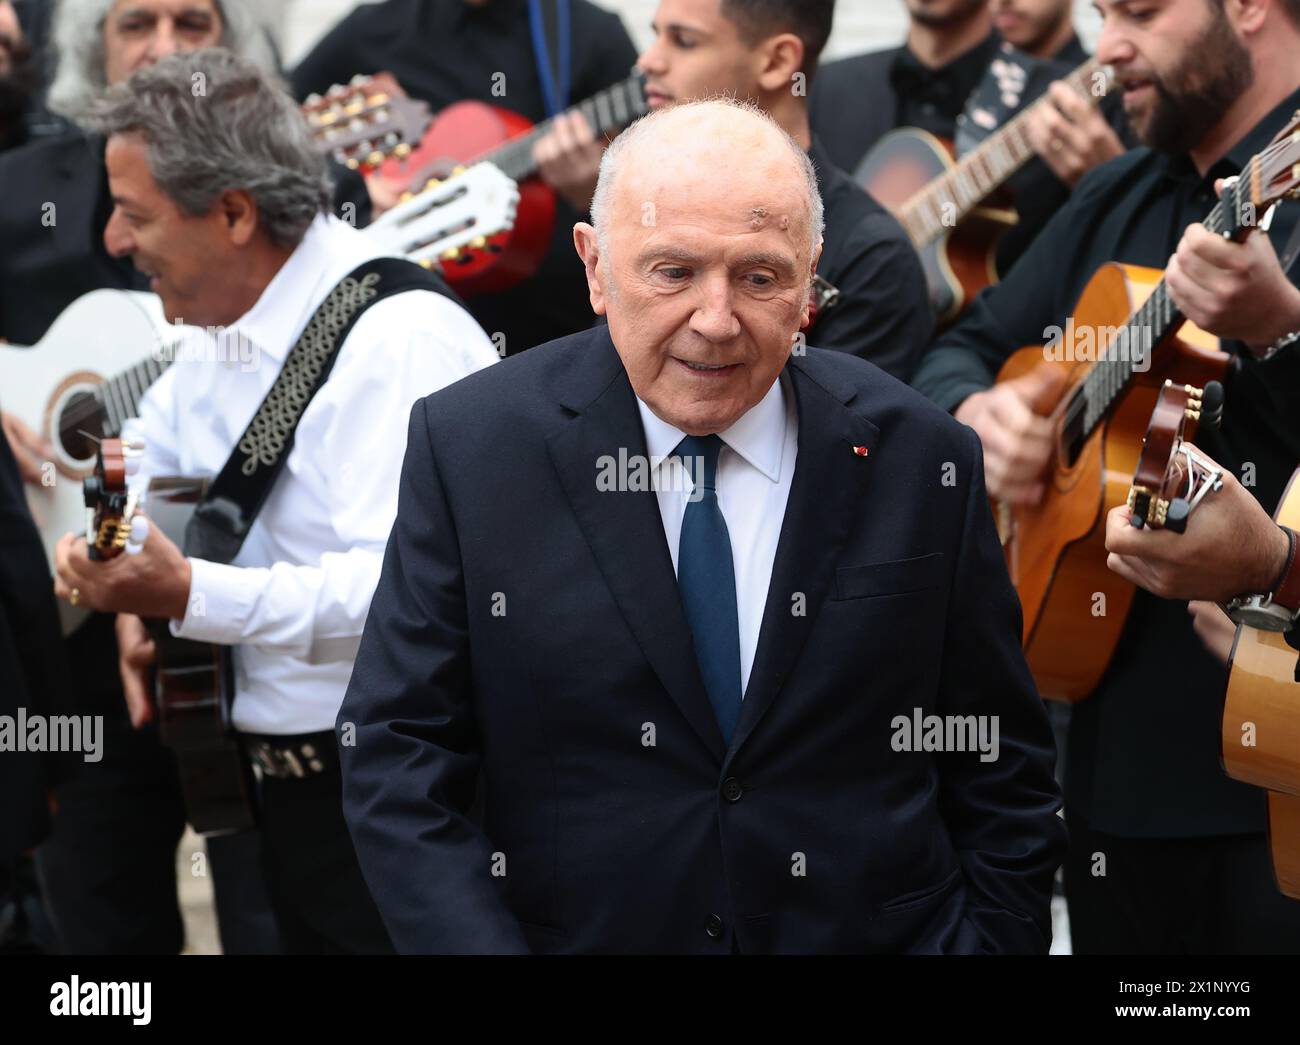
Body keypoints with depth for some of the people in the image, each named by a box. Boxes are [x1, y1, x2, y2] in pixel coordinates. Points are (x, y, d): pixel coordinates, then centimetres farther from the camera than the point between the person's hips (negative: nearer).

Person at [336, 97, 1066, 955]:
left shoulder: (918, 458, -8)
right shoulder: (470, 448, -11)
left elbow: (1003, 776, -2)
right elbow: (398, 754, -10)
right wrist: (474, 943, -21)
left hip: (880, 931, 1)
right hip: (576, 932, 0)